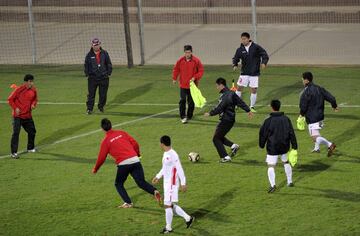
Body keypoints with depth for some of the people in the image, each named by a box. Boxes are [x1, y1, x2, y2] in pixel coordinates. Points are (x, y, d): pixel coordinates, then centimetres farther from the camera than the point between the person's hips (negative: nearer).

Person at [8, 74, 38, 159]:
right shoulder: (19, 90, -16)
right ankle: (14, 152, -10)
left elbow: (35, 99, 18)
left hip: (28, 116, 6)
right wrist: (15, 108, -17)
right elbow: (10, 99, -9)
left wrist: (33, 104, -3)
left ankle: (30, 148, 36)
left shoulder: (33, 90, 1)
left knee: (32, 131, 14)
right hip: (18, 116, -6)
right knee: (16, 133, -12)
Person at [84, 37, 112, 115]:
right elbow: (86, 65, 6)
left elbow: (109, 64, 8)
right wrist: (87, 74, 0)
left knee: (103, 94, 7)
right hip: (92, 78, -1)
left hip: (103, 77, 1)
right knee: (91, 94, -3)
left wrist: (109, 73, 4)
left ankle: (101, 107, 24)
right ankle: (89, 108, 4)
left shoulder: (104, 53, 3)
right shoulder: (89, 55, 1)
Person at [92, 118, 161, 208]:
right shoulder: (121, 133, 15)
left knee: (119, 184, 18)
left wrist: (95, 169, 25)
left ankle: (128, 203, 4)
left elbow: (101, 158, 9)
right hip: (135, 160, 4)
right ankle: (154, 191, -17)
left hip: (123, 164, -4)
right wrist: (137, 154, 28)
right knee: (141, 182, 9)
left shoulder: (105, 141, 4)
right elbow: (135, 143, 11)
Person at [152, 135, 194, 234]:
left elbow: (179, 169, -19)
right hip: (167, 183, 9)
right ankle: (188, 218, 23)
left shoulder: (173, 155, -20)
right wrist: (158, 176, 25)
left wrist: (183, 183, -17)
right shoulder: (165, 154, 9)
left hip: (172, 183, -9)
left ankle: (168, 227, 6)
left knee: (168, 205, -3)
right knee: (171, 205, 14)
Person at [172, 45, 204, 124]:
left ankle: (189, 116, 20)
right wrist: (174, 79, 9)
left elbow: (201, 71, -4)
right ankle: (183, 117, -4)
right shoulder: (180, 60, -2)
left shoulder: (196, 61, -8)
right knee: (182, 100, -9)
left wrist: (195, 77, -16)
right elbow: (176, 69, 12)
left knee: (191, 102, 7)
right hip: (183, 85, 1)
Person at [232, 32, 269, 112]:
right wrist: (234, 65, -13)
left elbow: (265, 55, -4)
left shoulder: (256, 47, -8)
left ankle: (252, 106, 17)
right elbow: (235, 58, 8)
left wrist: (264, 63, -22)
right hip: (244, 73, 2)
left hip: (254, 73, -2)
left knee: (254, 90, 1)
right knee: (239, 88, 1)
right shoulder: (240, 50, -1)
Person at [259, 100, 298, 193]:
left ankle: (272, 184, -21)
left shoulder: (268, 121, -13)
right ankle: (290, 182, 33)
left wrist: (261, 144, 9)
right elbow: (291, 133, 0)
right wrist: (294, 146, 5)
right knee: (286, 162, 25)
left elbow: (263, 133, -6)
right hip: (284, 147, 4)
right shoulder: (286, 119, -2)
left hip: (272, 148, -4)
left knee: (271, 166, -4)